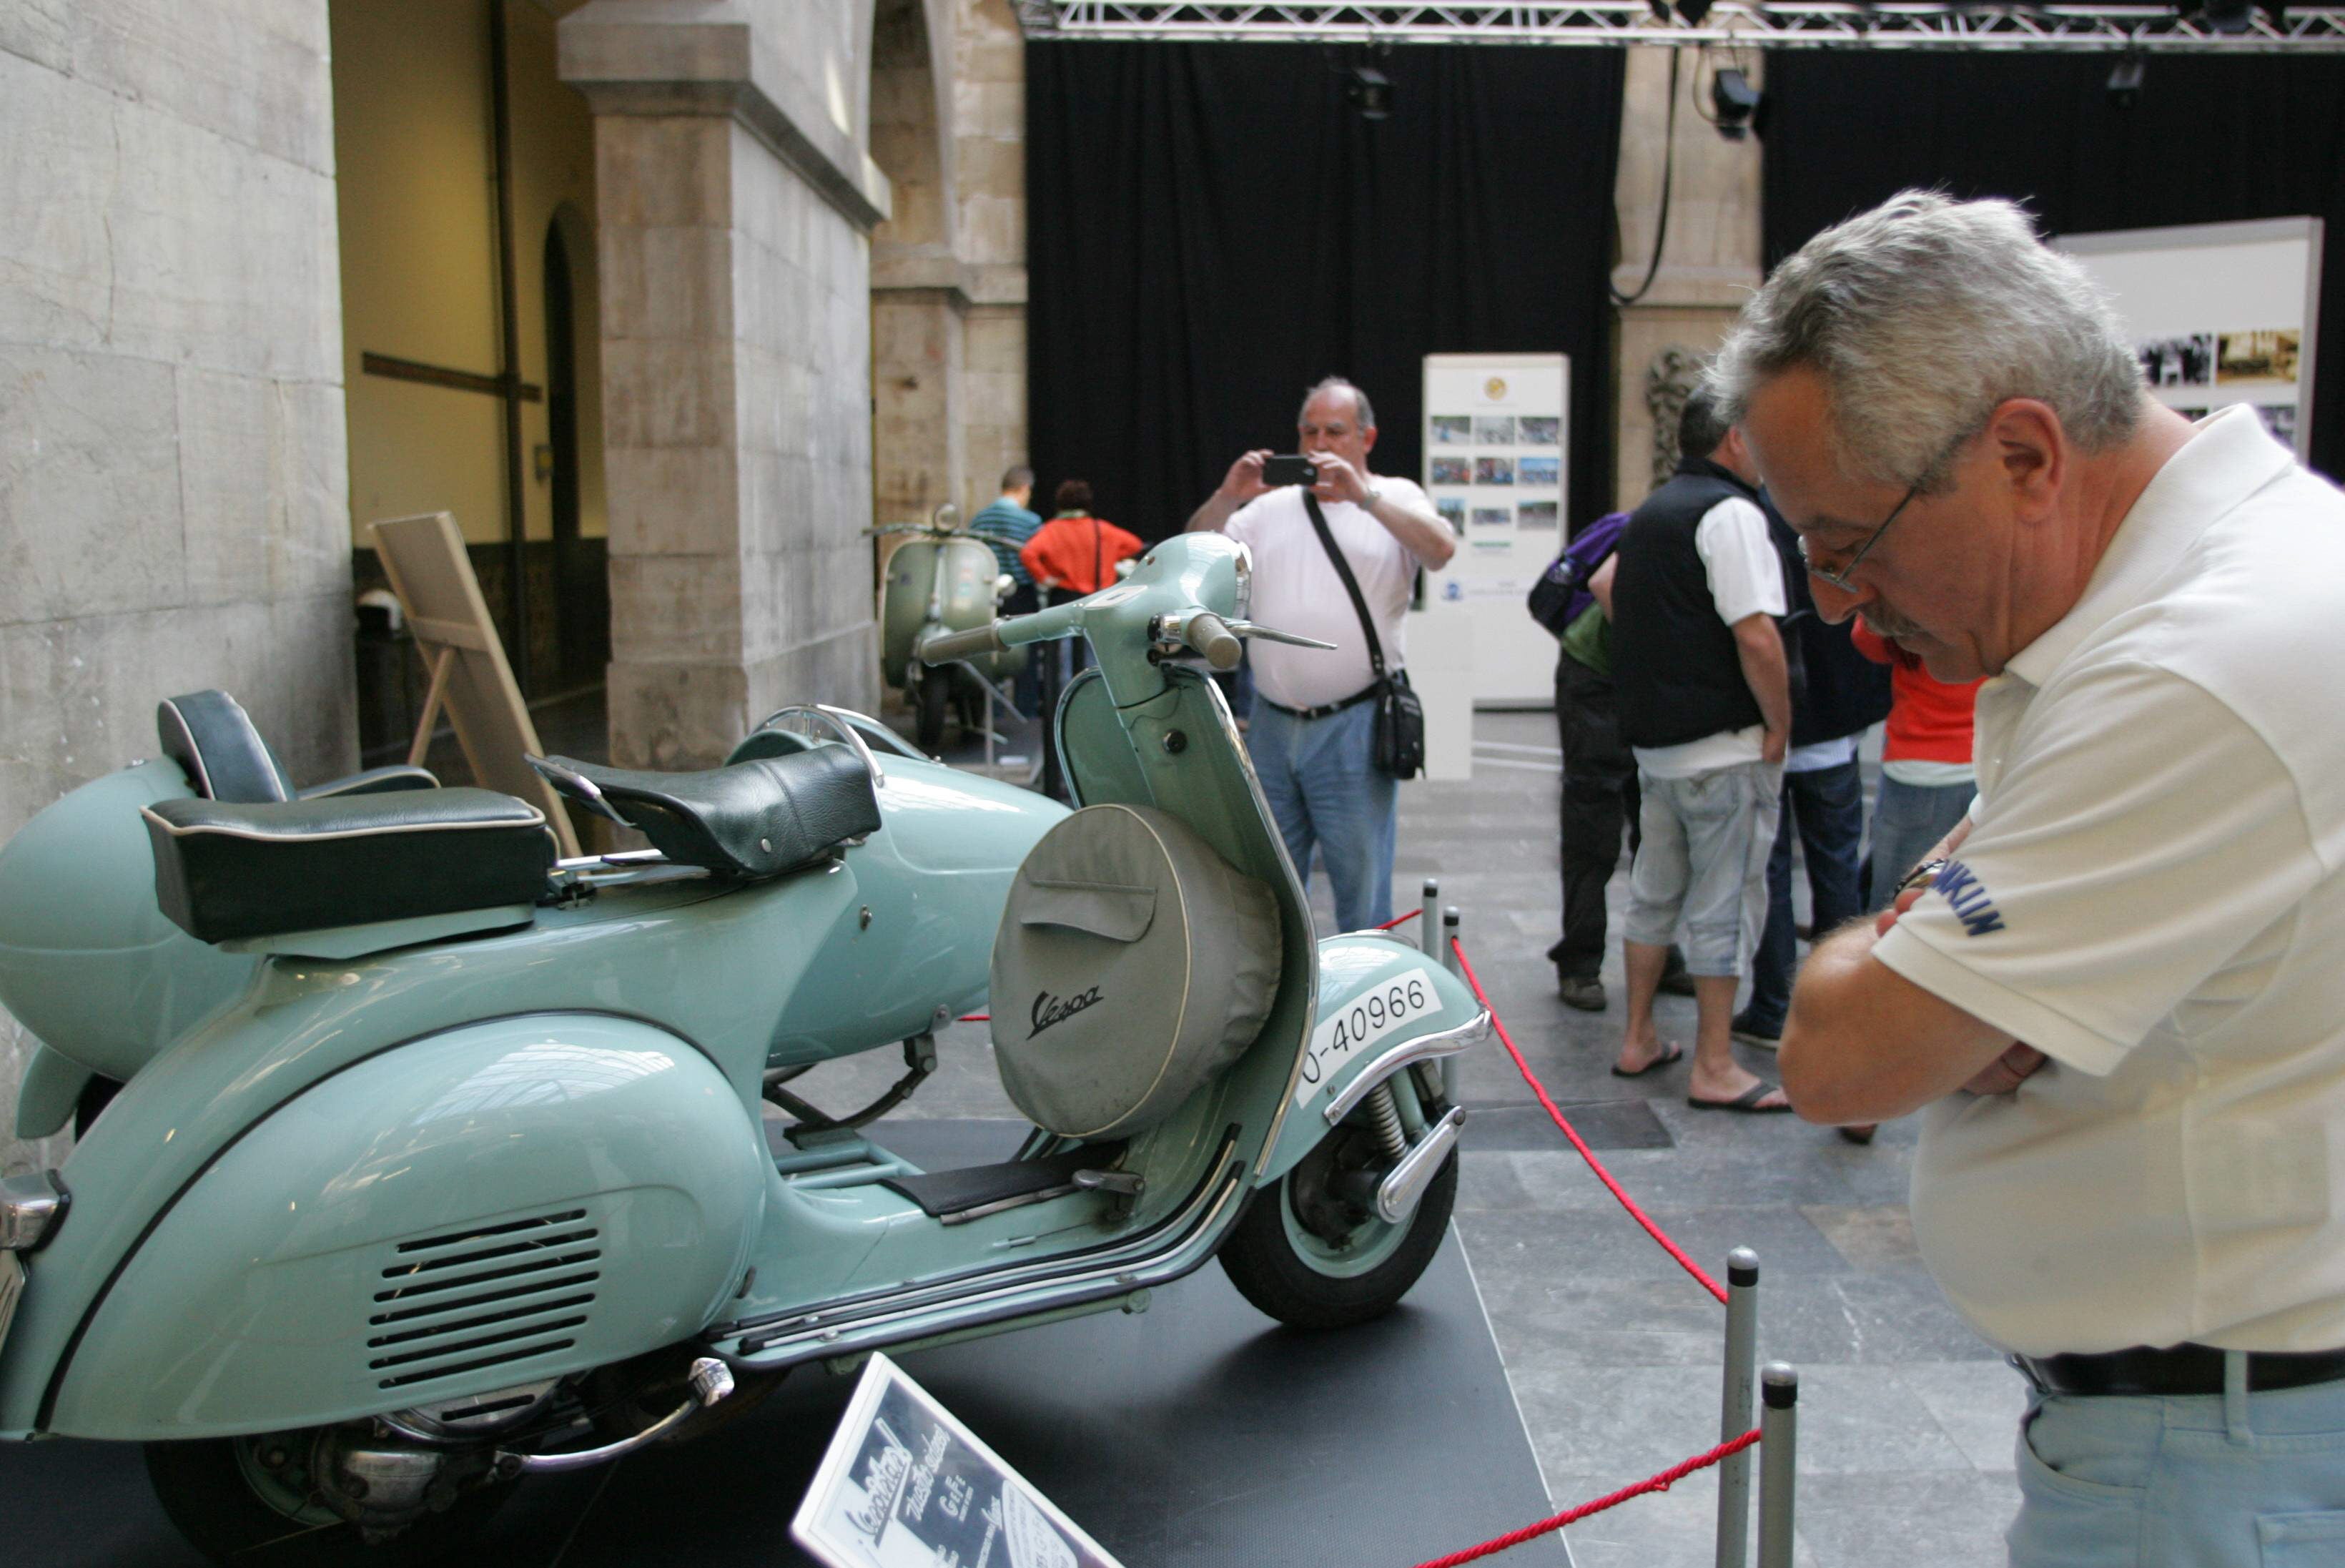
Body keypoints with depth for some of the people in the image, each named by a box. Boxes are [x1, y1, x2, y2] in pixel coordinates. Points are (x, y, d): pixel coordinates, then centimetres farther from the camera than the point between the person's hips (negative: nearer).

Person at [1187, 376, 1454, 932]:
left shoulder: (1394, 499, 6)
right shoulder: (1271, 506, 15)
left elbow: (1441, 550, -14)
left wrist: (1362, 495, -21)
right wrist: (1226, 499, -6)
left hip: (1353, 726, -4)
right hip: (1272, 725, 4)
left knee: (1361, 888, 1)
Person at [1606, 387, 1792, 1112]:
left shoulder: (1650, 512, 14)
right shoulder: (1731, 511, -14)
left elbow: (1606, 587, 30)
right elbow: (1756, 636, -22)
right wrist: (1779, 726, -12)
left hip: (1655, 742, 9)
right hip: (1724, 743, -9)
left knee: (1654, 891, 16)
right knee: (1724, 904, -2)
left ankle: (1639, 1040, 24)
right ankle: (1715, 1068, 3)